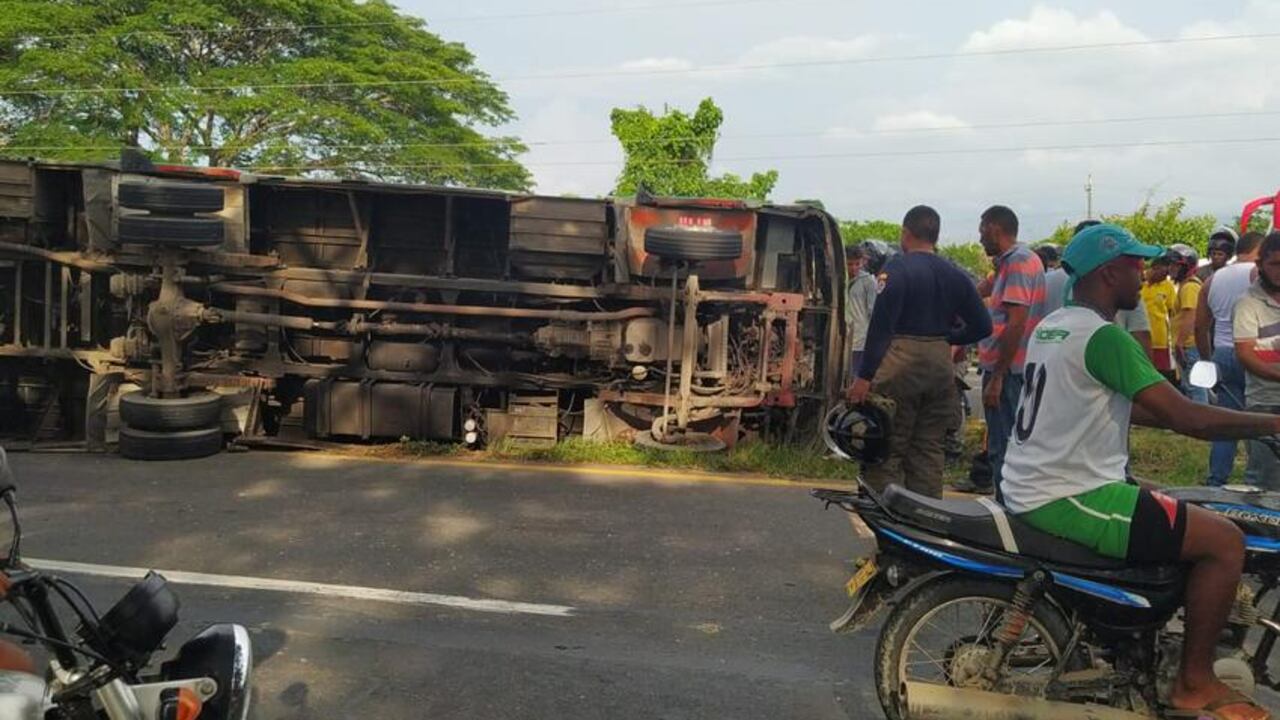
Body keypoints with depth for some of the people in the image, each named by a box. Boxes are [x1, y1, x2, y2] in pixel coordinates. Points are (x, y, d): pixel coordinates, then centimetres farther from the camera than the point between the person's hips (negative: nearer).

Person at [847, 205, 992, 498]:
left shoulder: (897, 268, -7)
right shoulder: (954, 276, 10)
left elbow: (880, 325, -14)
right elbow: (982, 326, 11)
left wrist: (865, 376, -15)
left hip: (901, 362, -6)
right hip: (940, 364, 6)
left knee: (887, 450, -2)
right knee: (929, 450, 12)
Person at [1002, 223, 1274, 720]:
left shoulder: (1053, 326, 13)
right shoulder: (1104, 336, -17)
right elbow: (1186, 418, -19)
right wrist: (1271, 423, -6)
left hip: (1033, 489, 10)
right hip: (1069, 499, -10)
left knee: (1159, 501, 28)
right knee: (1224, 540, -5)